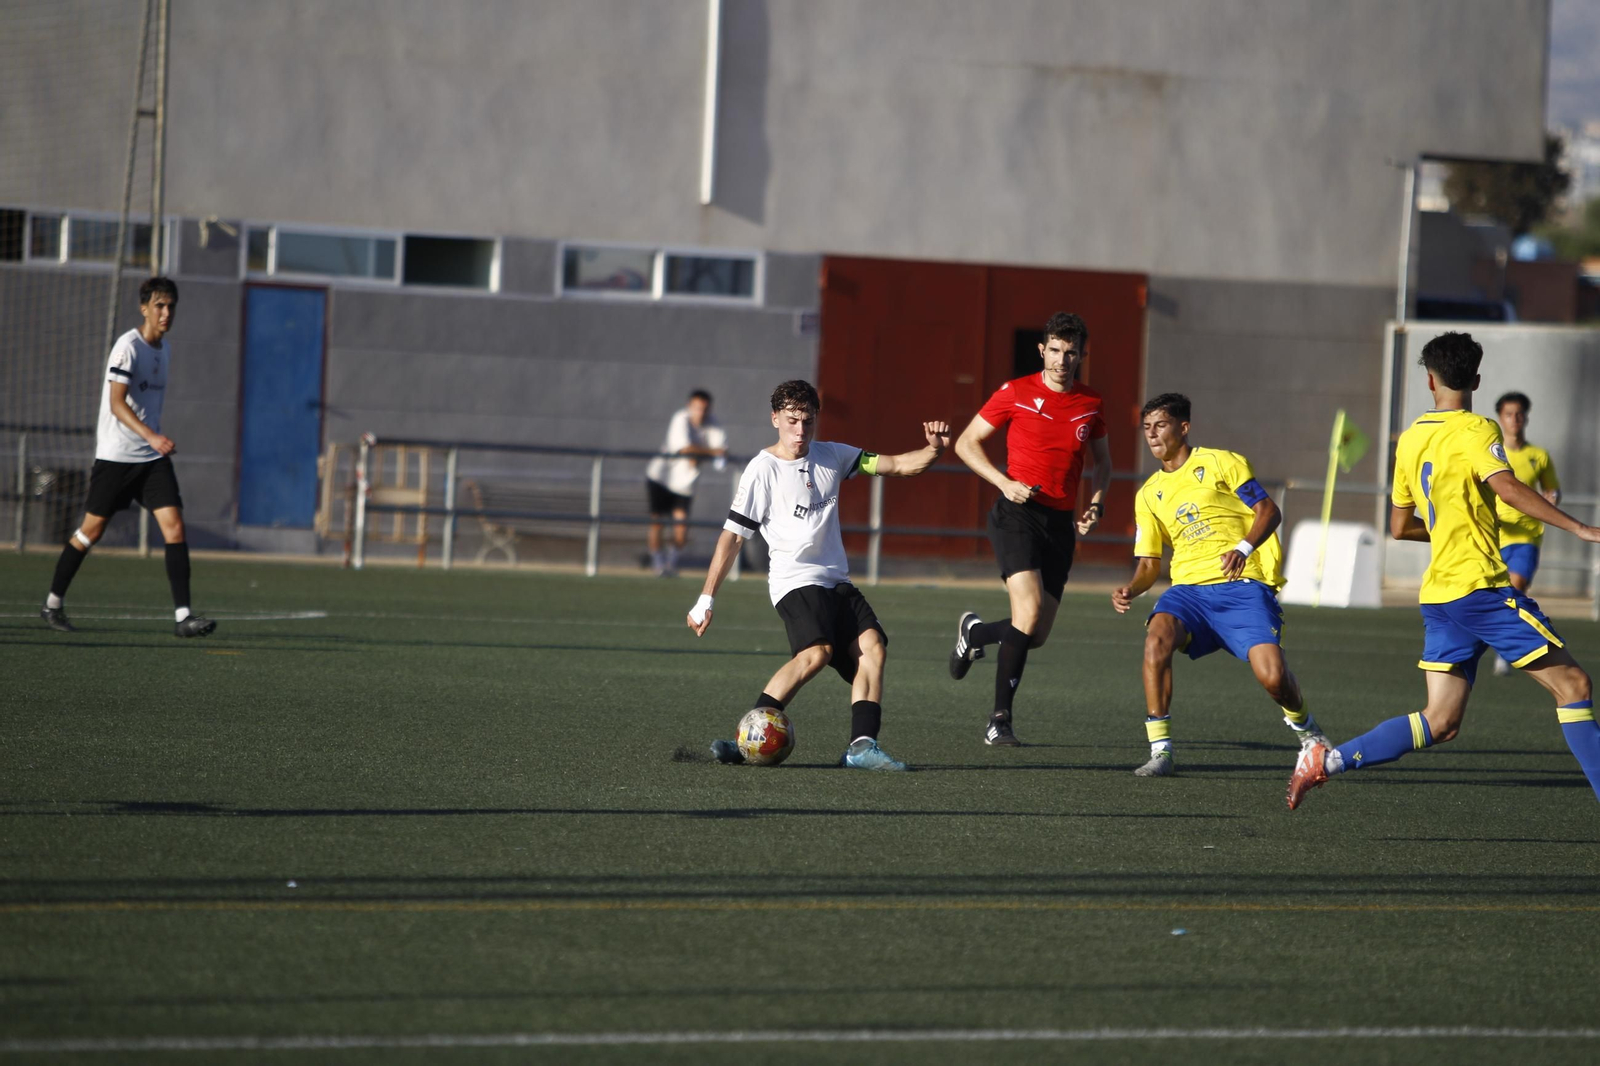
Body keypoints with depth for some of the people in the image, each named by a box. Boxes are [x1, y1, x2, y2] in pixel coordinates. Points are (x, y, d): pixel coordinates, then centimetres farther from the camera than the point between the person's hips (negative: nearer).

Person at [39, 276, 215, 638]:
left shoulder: (165, 350, 10)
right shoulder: (128, 347, -14)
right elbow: (117, 403, -23)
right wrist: (152, 436, -35)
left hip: (153, 458, 6)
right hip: (115, 456, -6)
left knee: (174, 526, -10)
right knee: (92, 530, 4)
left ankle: (183, 616, -14)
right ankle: (53, 604, 21)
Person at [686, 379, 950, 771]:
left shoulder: (831, 456, 12)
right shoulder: (763, 470, -3)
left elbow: (897, 466, 12)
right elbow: (732, 535, -3)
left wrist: (934, 449, -10)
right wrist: (706, 600, -6)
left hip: (836, 581, 7)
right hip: (794, 580, -7)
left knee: (872, 646, -14)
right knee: (816, 652, -28)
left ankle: (862, 746, -21)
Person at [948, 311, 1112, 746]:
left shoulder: (1091, 403, 9)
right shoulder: (1016, 393, -3)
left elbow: (1102, 460, 24)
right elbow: (967, 442, 3)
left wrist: (1095, 504, 6)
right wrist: (1005, 482, -11)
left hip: (1060, 523, 5)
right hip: (1017, 514, -5)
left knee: (1037, 634, 3)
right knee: (1030, 613, -22)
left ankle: (974, 631, 36)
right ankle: (1000, 718, -9)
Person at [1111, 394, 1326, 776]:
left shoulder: (1220, 463, 4)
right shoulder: (1149, 494, 17)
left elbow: (1268, 510, -2)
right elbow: (1149, 562, 17)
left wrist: (1243, 548, -20)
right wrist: (1131, 590, -5)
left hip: (1243, 584, -4)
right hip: (1189, 589, 4)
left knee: (1272, 675, -21)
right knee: (1157, 639, -30)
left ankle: (1303, 727, 16)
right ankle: (1160, 750, -27)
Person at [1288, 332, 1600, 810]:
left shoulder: (1410, 439, 15)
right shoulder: (1474, 430, -6)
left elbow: (1400, 527, 22)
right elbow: (1509, 488, -23)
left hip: (1440, 594, 7)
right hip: (1482, 585, -7)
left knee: (1440, 722, 6)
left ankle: (1325, 761, -2)